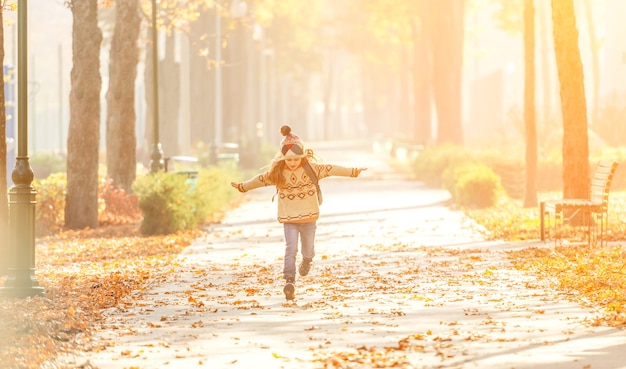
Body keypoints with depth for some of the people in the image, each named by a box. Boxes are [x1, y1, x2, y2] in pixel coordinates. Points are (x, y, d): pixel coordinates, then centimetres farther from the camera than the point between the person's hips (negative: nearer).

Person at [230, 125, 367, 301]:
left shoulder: (311, 169, -7)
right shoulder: (277, 173, -4)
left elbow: (331, 169, -3)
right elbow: (261, 179, 10)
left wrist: (353, 172, -1)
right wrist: (242, 186, 19)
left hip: (309, 217, 1)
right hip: (289, 219, -1)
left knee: (308, 248, 13)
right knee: (291, 248, -14)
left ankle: (307, 261, 49)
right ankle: (289, 281, -17)